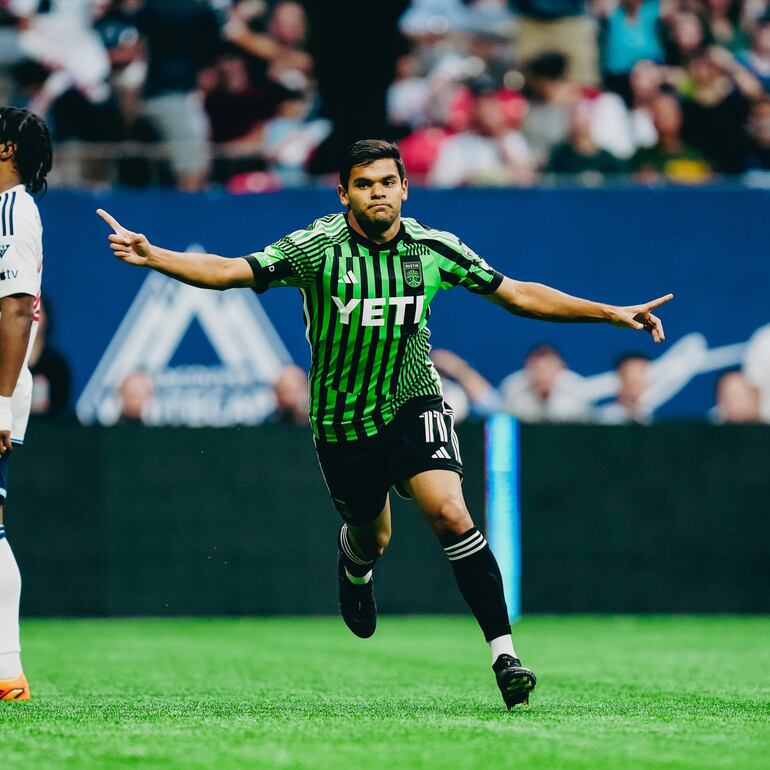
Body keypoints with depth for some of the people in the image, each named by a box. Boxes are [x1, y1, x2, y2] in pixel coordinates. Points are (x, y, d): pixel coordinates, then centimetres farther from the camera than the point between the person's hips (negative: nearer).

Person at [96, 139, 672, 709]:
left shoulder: (434, 249, -5)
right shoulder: (316, 248, -12)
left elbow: (517, 295, 3)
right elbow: (227, 271, -19)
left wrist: (611, 314, 0)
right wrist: (151, 256, -34)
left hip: (413, 404, 0)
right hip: (342, 420, 0)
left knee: (450, 513, -23)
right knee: (372, 539, 16)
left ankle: (503, 649, -21)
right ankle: (355, 566, 57)